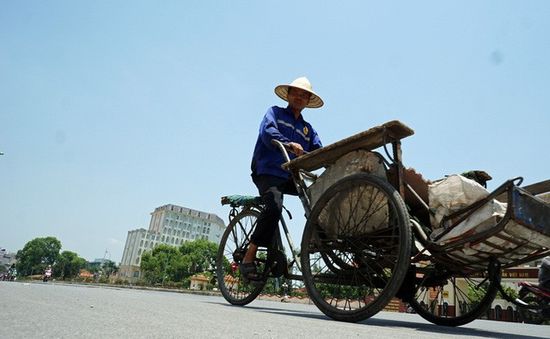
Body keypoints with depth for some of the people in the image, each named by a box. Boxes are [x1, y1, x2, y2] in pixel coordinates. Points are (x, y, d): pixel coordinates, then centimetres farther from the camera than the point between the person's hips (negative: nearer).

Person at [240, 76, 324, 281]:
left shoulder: (307, 129, 24)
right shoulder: (275, 113, 12)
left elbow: (319, 151, 8)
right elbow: (267, 132, -11)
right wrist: (289, 144, -30)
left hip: (291, 177, 5)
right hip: (268, 172, -5)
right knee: (274, 206, -30)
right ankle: (248, 259, -24)